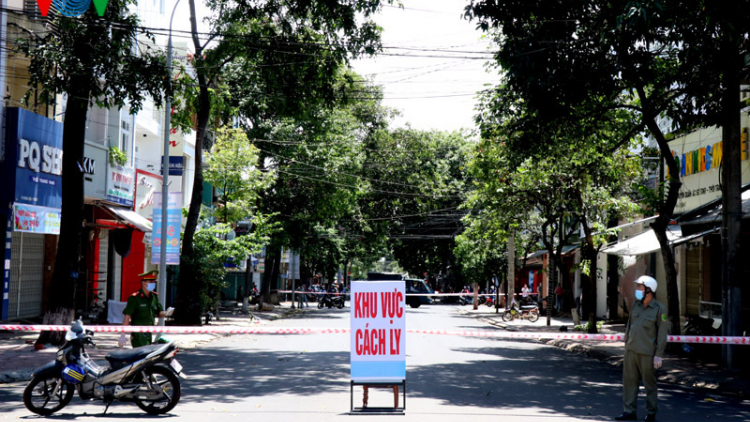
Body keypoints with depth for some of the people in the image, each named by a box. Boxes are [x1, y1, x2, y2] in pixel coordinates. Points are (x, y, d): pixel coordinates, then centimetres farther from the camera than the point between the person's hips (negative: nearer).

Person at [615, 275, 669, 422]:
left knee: (649, 383, 5)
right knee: (629, 381, 5)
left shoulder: (659, 309, -9)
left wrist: (658, 355, -12)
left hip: (647, 353, -6)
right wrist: (626, 346, 16)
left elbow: (662, 333, -10)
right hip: (631, 351, 6)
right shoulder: (636, 305, 9)